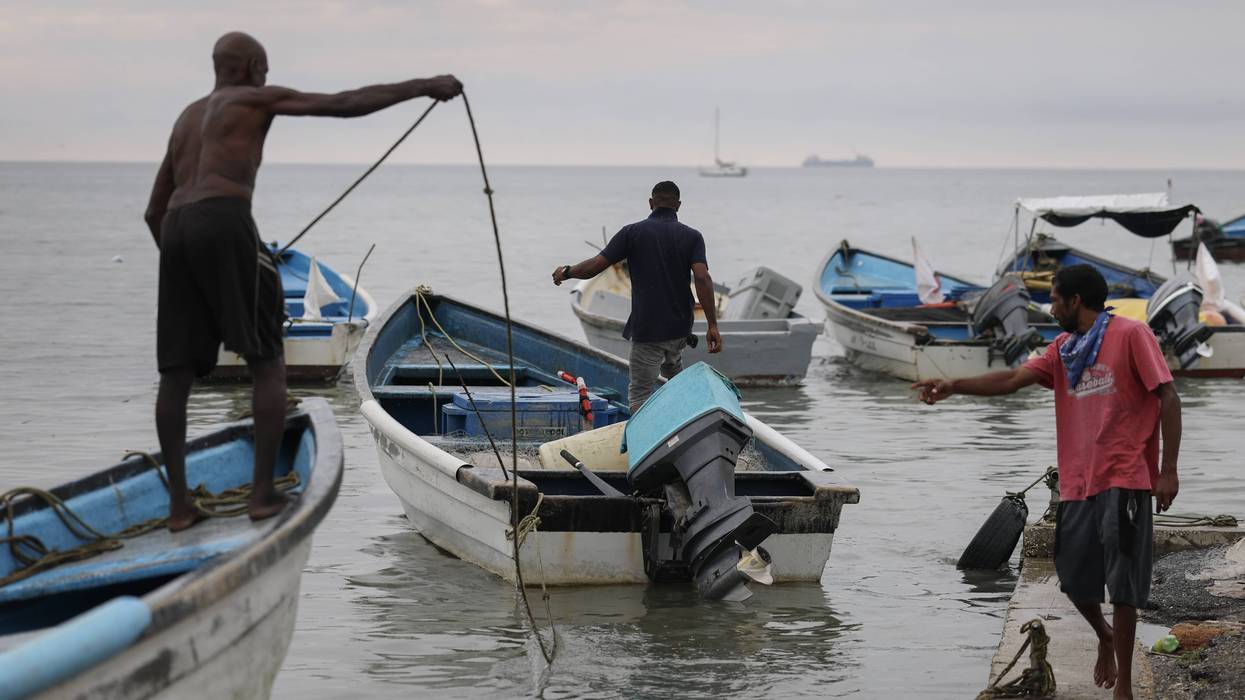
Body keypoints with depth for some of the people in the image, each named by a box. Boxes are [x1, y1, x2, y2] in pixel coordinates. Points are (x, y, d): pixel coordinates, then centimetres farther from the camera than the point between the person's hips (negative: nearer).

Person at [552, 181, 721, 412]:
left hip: (646, 328, -3)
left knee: (640, 393, 0)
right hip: (680, 327, 3)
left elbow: (595, 266, -6)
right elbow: (703, 278, -14)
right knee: (674, 370, 32)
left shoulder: (633, 232, -4)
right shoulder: (692, 236, -1)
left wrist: (566, 272, 14)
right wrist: (713, 325, -15)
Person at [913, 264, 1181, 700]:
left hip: (1123, 481, -6)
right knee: (1074, 578, 8)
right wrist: (955, 386, -9)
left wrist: (1168, 470, -14)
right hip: (1077, 483, 7)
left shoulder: (1130, 335, -6)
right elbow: (1013, 380, 5)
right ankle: (1105, 636, 39)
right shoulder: (1063, 349, 14)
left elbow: (1167, 398, -9)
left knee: (1122, 584, -3)